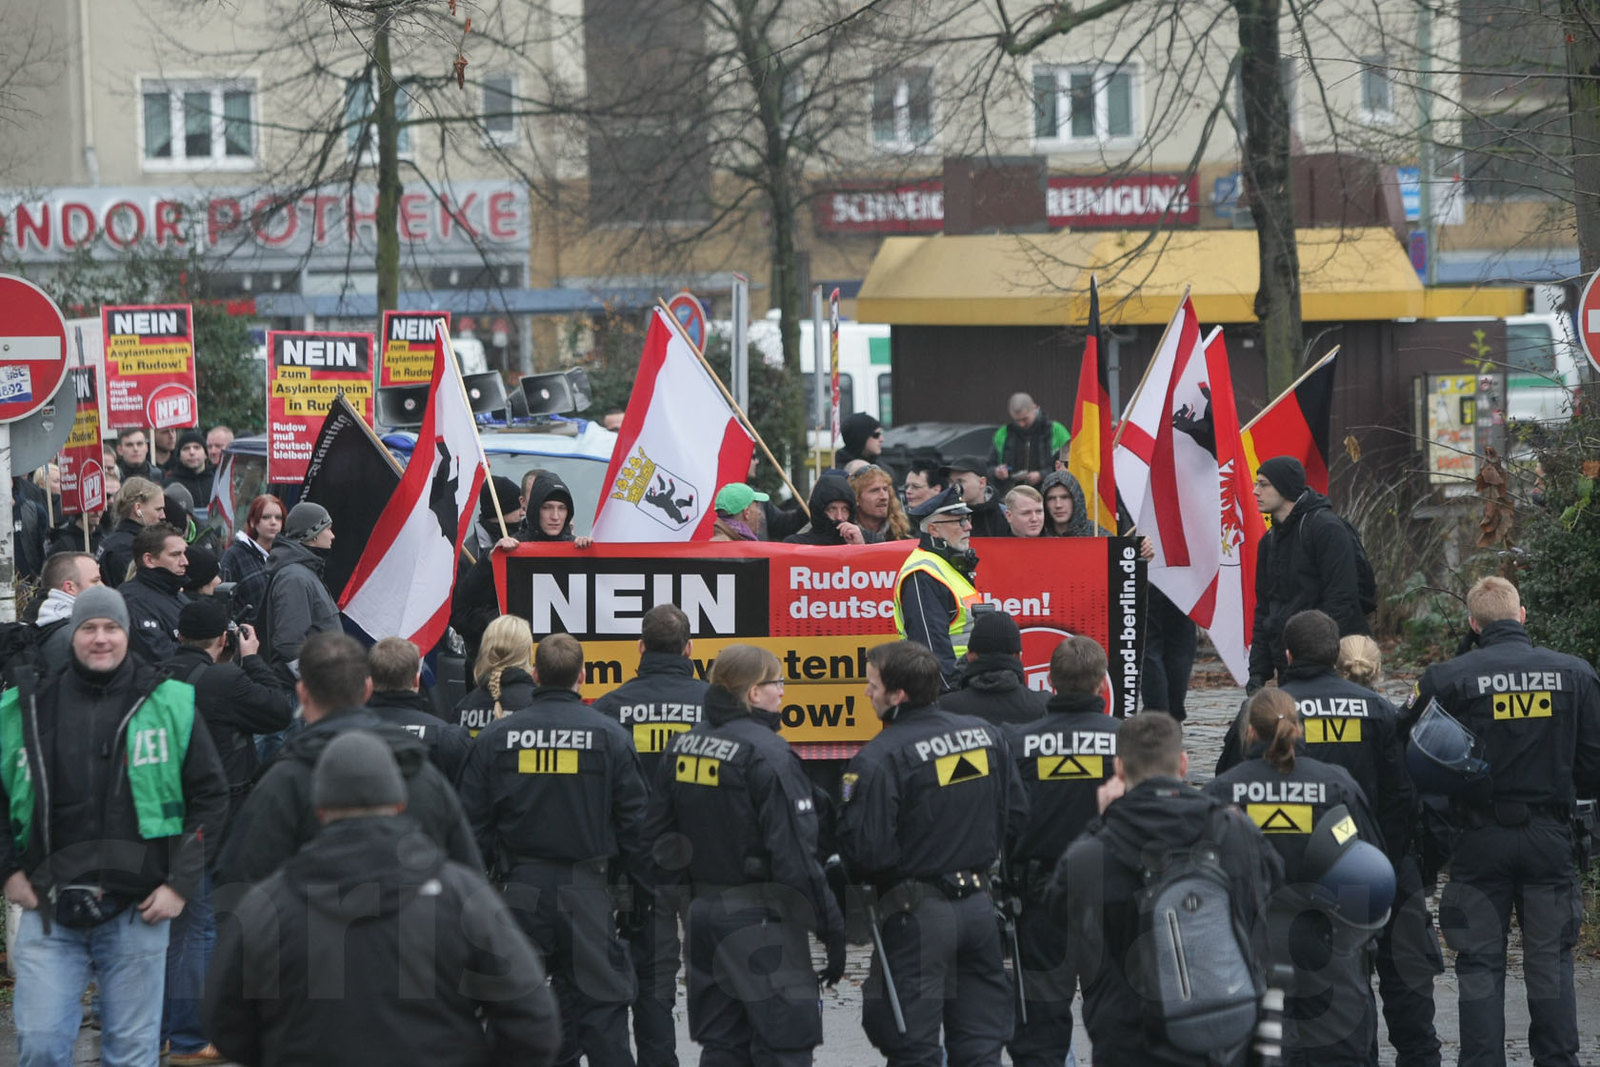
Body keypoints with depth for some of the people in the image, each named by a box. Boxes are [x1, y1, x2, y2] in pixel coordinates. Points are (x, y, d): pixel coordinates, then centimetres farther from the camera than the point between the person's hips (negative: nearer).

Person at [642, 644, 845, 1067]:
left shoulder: (682, 746, 8)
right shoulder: (768, 754, -16)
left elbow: (656, 838, 12)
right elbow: (796, 855, -19)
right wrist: (832, 929, -13)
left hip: (704, 910, 8)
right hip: (759, 921, -8)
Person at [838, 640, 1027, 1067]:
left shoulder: (879, 759, -16)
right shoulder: (985, 734, 5)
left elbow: (866, 852, -18)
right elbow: (1017, 815, 13)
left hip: (917, 917, -6)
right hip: (979, 904, 6)